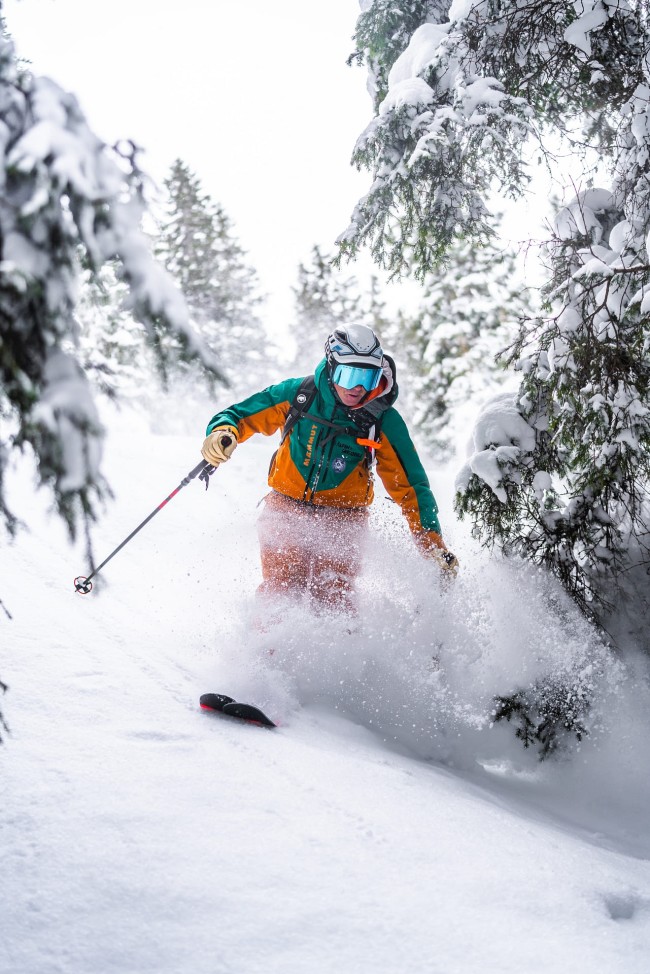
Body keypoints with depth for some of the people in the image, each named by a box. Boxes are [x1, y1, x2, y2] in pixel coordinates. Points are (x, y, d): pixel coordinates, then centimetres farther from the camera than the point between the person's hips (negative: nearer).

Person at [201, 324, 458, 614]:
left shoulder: (384, 421, -7)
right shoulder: (297, 395, -7)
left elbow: (410, 486, -2)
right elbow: (240, 415, 2)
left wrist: (433, 543, -8)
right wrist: (223, 433, -21)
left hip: (342, 522, 0)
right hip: (287, 511, 1)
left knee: (334, 601, -13)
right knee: (280, 589, -11)